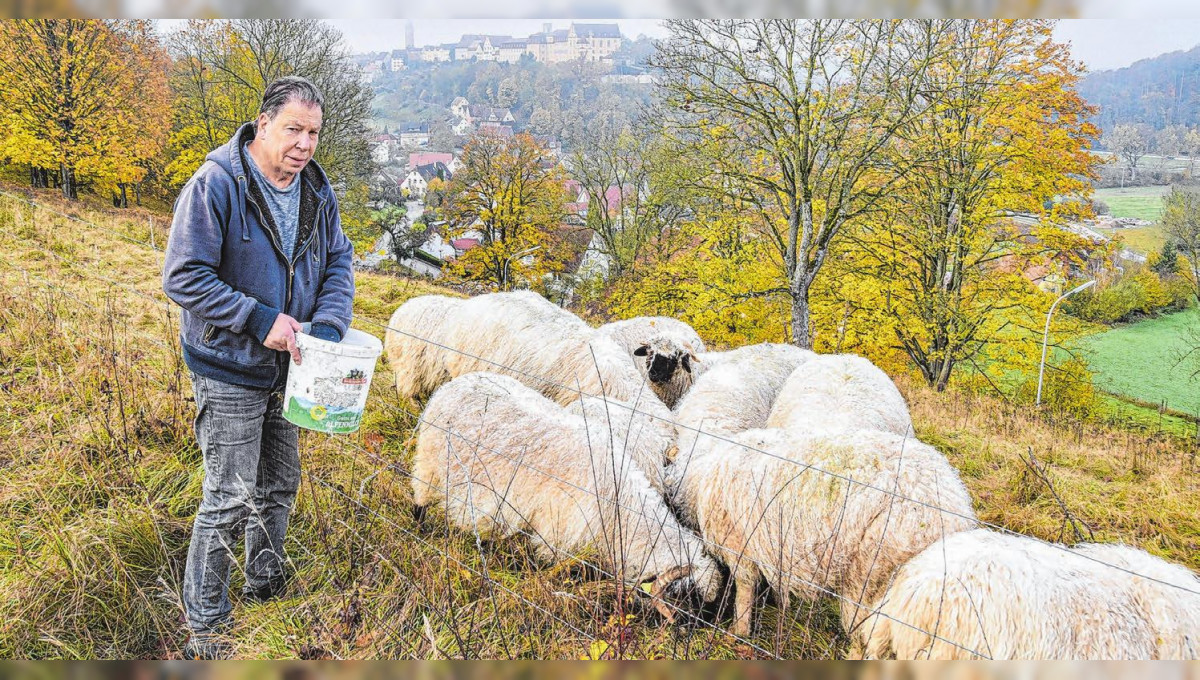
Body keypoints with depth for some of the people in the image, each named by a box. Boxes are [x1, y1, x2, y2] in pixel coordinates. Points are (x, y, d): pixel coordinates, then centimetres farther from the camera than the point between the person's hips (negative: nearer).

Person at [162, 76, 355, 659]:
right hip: (229, 370, -7)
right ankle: (205, 628, 19)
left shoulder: (315, 188, 0)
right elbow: (183, 278, -21)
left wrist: (328, 325, -12)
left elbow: (338, 260, 6)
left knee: (280, 486, 20)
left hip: (287, 364, 7)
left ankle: (266, 590, 42)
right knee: (230, 501, 0)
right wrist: (260, 319, -25)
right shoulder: (215, 185, -20)